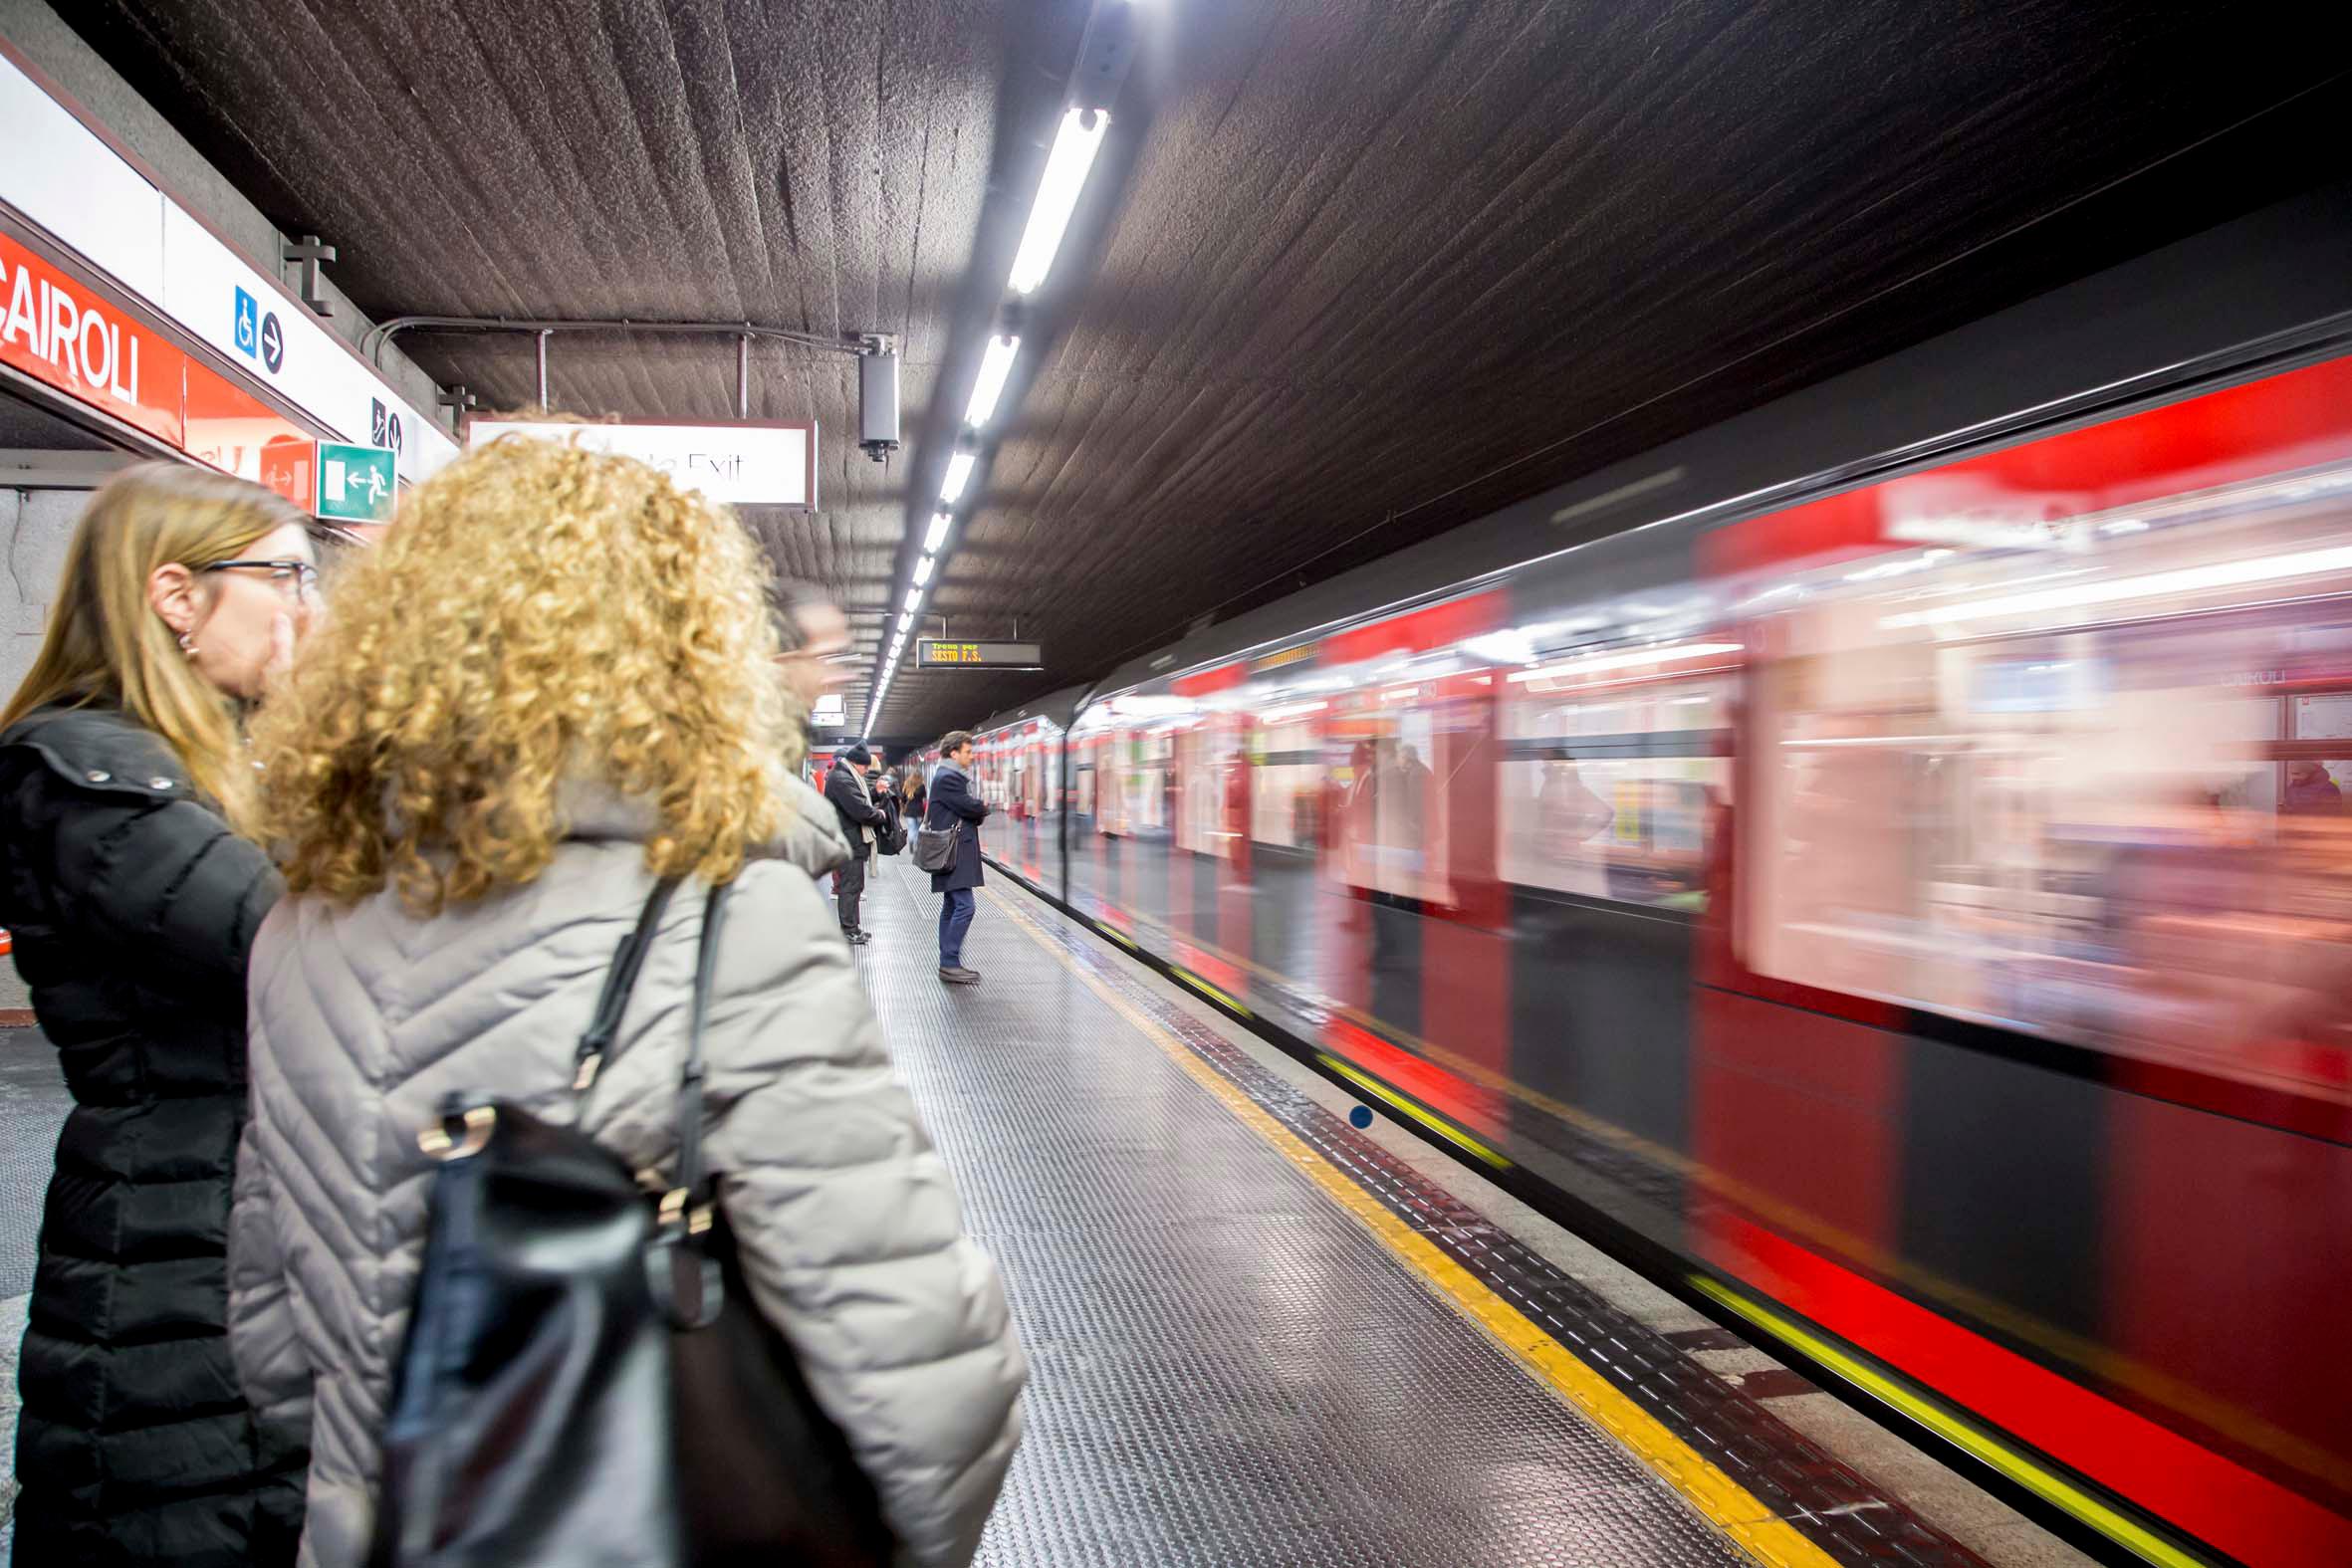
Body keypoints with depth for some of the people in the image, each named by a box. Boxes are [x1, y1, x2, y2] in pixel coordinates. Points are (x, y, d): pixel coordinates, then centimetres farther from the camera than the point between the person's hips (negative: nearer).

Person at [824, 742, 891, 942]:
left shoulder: (844, 776, 13)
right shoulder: (841, 780, -21)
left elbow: (858, 796, 22)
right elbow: (860, 810, -26)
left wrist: (875, 790, 3)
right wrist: (880, 815, -9)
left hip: (849, 841, 11)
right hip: (849, 843, -11)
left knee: (852, 885, 17)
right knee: (851, 886, -3)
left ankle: (851, 928, 25)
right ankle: (849, 932, 4)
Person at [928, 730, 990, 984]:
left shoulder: (952, 777, 19)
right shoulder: (948, 778, -15)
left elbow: (972, 811, 19)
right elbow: (972, 807, -18)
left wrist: (978, 810, -1)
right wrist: (984, 807, 1)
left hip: (956, 851, 11)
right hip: (953, 852, -11)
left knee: (952, 906, 12)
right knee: (965, 905, -13)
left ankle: (948, 963, 16)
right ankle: (950, 963, -12)